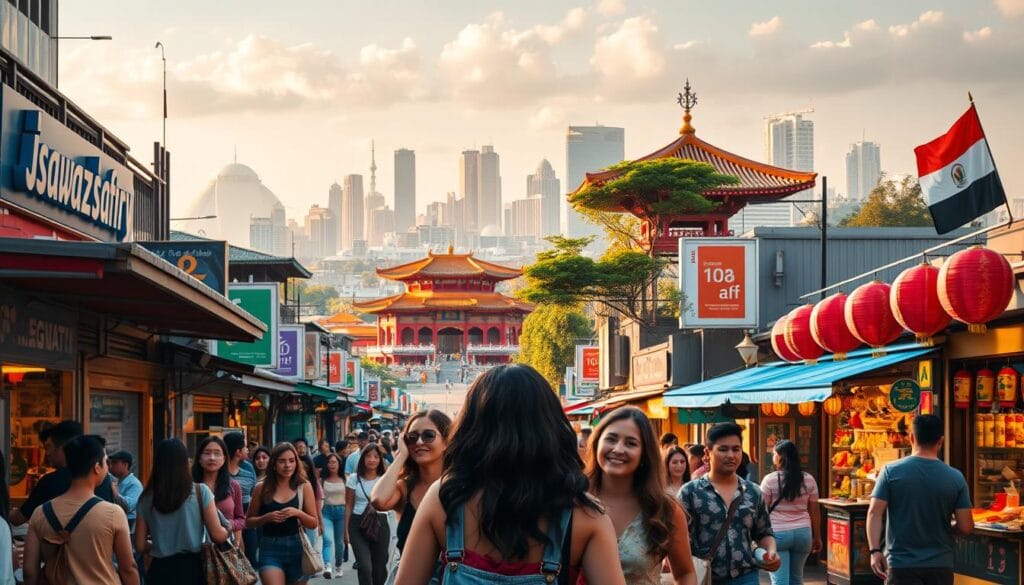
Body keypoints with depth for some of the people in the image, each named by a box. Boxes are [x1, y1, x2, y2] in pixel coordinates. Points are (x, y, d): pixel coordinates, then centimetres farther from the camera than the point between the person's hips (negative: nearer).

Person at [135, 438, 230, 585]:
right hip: (191, 567, -2)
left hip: (160, 570, 2)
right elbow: (218, 535, -7)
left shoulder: (146, 498, 2)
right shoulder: (200, 492, -6)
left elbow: (140, 546, 5)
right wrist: (228, 531, 15)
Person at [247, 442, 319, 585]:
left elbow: (313, 523, 4)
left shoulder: (304, 487, 2)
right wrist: (267, 517, -11)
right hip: (270, 548, -2)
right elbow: (249, 521, 8)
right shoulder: (262, 488, 1)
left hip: (297, 547, 2)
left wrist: (298, 513, -15)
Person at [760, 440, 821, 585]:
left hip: (777, 533, -4)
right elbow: (814, 511, 7)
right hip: (803, 532, 4)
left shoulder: (770, 480, -7)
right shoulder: (808, 479, 3)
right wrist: (817, 537, 15)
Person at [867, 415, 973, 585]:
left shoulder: (891, 471, -5)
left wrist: (875, 550, -12)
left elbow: (874, 513, -12)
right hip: (940, 565, 2)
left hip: (901, 564, -2)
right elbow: (966, 527, -3)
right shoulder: (955, 477, -2)